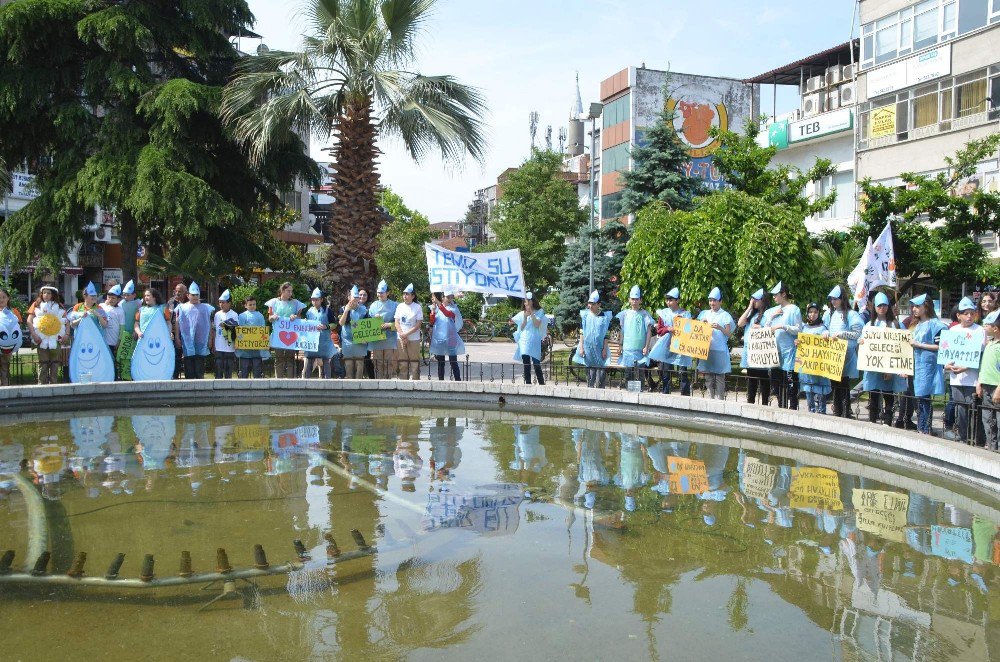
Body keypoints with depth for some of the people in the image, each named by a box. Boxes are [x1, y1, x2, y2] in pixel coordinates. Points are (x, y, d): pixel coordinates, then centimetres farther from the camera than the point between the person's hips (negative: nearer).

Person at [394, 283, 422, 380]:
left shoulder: (417, 307, -3)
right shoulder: (400, 306, 7)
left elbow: (418, 325, -7)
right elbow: (396, 323, 4)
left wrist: (406, 334, -13)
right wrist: (403, 337, -7)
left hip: (414, 339, -3)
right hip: (401, 339, 3)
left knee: (414, 362, -2)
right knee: (402, 362, 5)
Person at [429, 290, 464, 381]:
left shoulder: (453, 308, -1)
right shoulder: (436, 308, 8)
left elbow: (448, 314, -23)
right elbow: (432, 322, 2)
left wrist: (438, 303, -32)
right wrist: (433, 310, -13)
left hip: (450, 339, -3)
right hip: (438, 338, 3)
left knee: (453, 361, -4)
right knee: (440, 361, 10)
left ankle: (458, 380, -2)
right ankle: (440, 380, 16)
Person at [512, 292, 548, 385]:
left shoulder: (539, 312, 5)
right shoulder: (522, 314, 13)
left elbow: (537, 324, -9)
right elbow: (522, 328, 5)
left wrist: (531, 313, -11)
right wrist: (525, 317, -6)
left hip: (534, 341, -3)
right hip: (524, 341, 3)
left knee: (536, 364, -9)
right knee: (526, 365, 2)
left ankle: (541, 384, -1)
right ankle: (528, 383, 6)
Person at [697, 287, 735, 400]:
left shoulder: (725, 315, 3)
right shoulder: (704, 314, 15)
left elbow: (728, 333, -3)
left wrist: (720, 328, -21)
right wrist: (701, 323, -5)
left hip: (720, 350, -4)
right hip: (706, 349, 4)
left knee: (719, 377, -2)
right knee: (708, 377, 7)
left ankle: (720, 399, 1)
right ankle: (710, 398, 15)